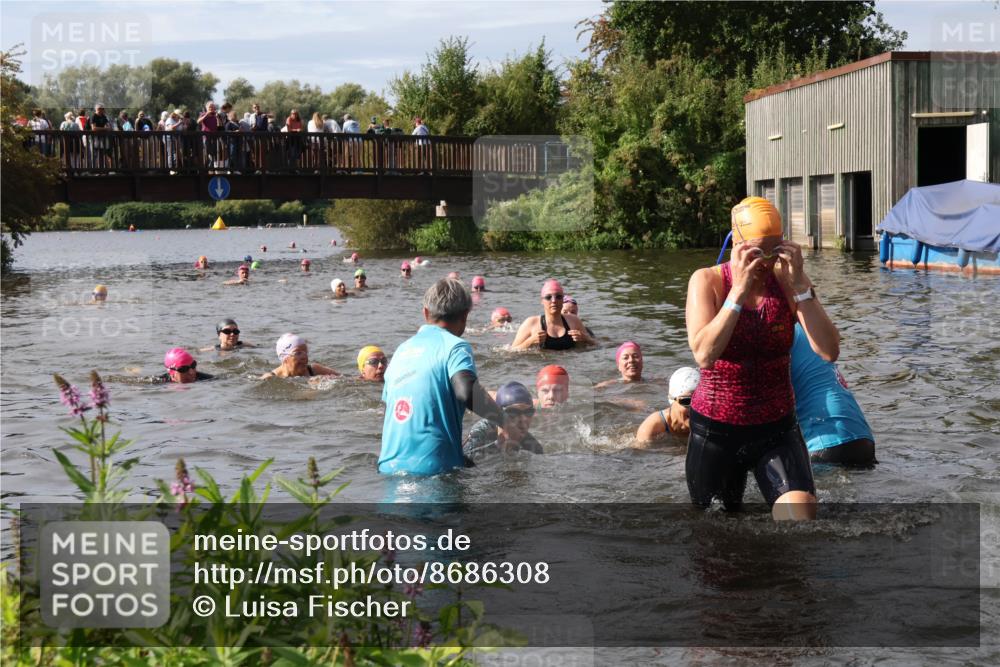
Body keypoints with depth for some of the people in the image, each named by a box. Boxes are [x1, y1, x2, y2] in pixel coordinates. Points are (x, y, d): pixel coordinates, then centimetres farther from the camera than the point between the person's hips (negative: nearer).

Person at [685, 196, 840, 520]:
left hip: (777, 429, 1)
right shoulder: (708, 281, -8)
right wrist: (739, 290, -27)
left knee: (802, 511, -21)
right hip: (715, 429, 0)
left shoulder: (788, 281, -4)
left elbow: (829, 351, -16)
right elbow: (704, 355, -25)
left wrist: (800, 286, -21)